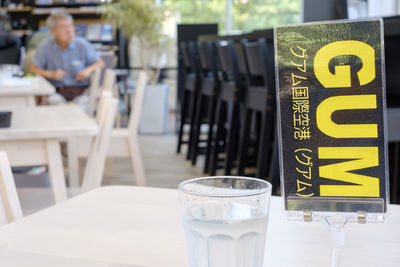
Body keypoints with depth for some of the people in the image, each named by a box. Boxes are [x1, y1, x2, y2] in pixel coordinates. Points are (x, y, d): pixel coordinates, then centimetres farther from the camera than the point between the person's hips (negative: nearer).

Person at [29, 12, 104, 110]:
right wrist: (51, 74, -12)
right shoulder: (45, 46, -2)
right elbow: (33, 69, 3)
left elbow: (100, 63, 9)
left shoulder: (82, 44, 0)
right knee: (55, 101, -32)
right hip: (56, 92, 0)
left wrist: (88, 70, -11)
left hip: (80, 91, 0)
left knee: (82, 103, -30)